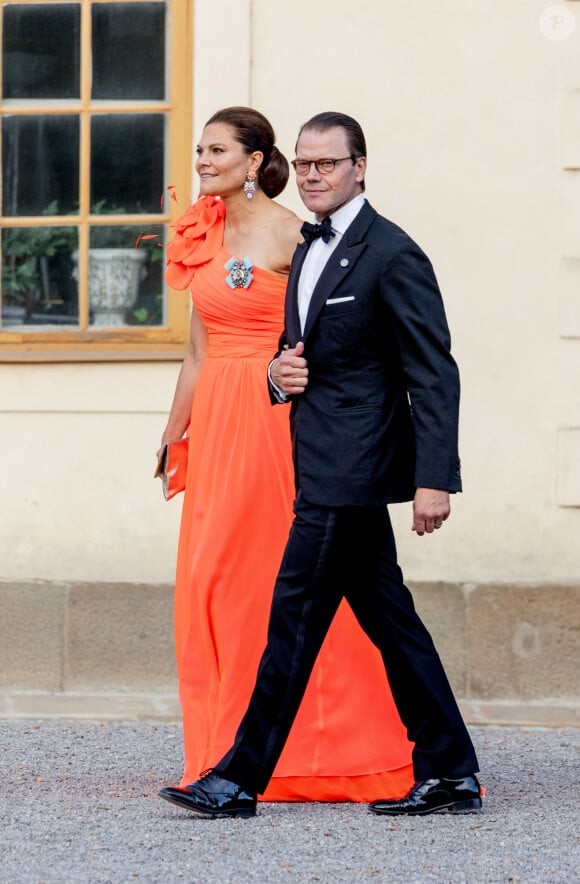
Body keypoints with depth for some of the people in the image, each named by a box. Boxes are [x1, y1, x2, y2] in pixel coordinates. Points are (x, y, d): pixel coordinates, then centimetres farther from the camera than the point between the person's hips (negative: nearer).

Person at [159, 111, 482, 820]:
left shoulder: (393, 256, -12)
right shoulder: (310, 252, 17)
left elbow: (433, 375, -15)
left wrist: (434, 479, -20)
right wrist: (280, 373, 2)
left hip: (350, 469, -9)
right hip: (330, 469, 9)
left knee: (295, 617, -6)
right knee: (389, 620, 10)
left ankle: (241, 778, -2)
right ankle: (449, 774, 13)